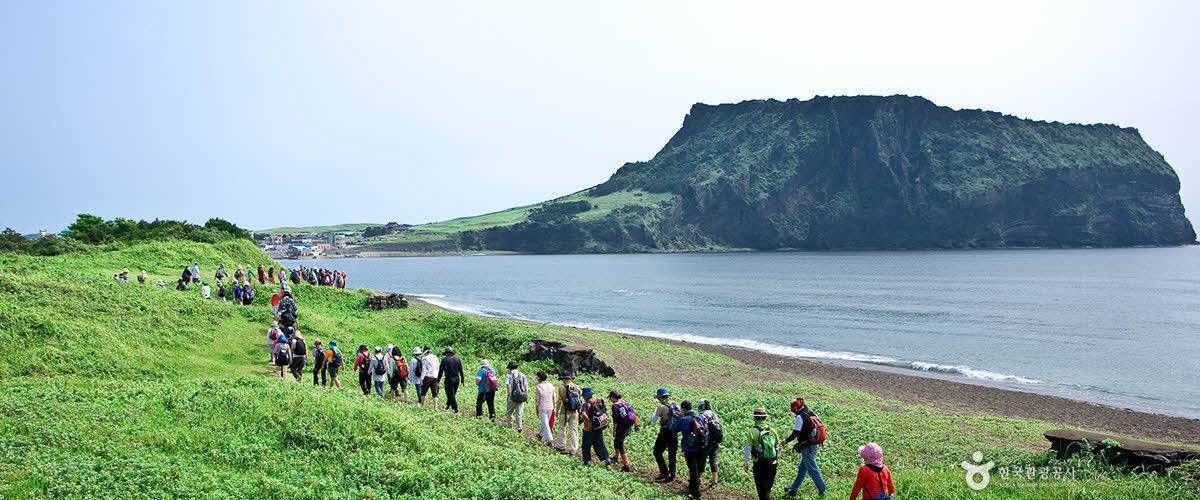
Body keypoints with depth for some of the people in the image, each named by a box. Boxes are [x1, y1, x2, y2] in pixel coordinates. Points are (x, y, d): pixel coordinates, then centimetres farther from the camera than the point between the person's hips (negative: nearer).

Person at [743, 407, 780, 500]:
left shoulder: (752, 432, -10)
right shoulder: (772, 431, 4)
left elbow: (747, 449, -11)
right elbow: (778, 448, 10)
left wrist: (745, 462, -1)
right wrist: (777, 462, 21)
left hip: (760, 464, -4)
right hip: (773, 464, 4)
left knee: (761, 488, 6)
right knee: (768, 487, 19)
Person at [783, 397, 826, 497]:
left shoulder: (800, 417, -17)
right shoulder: (812, 413, 7)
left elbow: (795, 433, -18)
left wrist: (786, 441, -6)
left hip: (807, 447, -9)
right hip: (814, 445, 9)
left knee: (812, 469, 0)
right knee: (802, 468, 17)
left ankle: (822, 489, 5)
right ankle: (793, 488, 26)